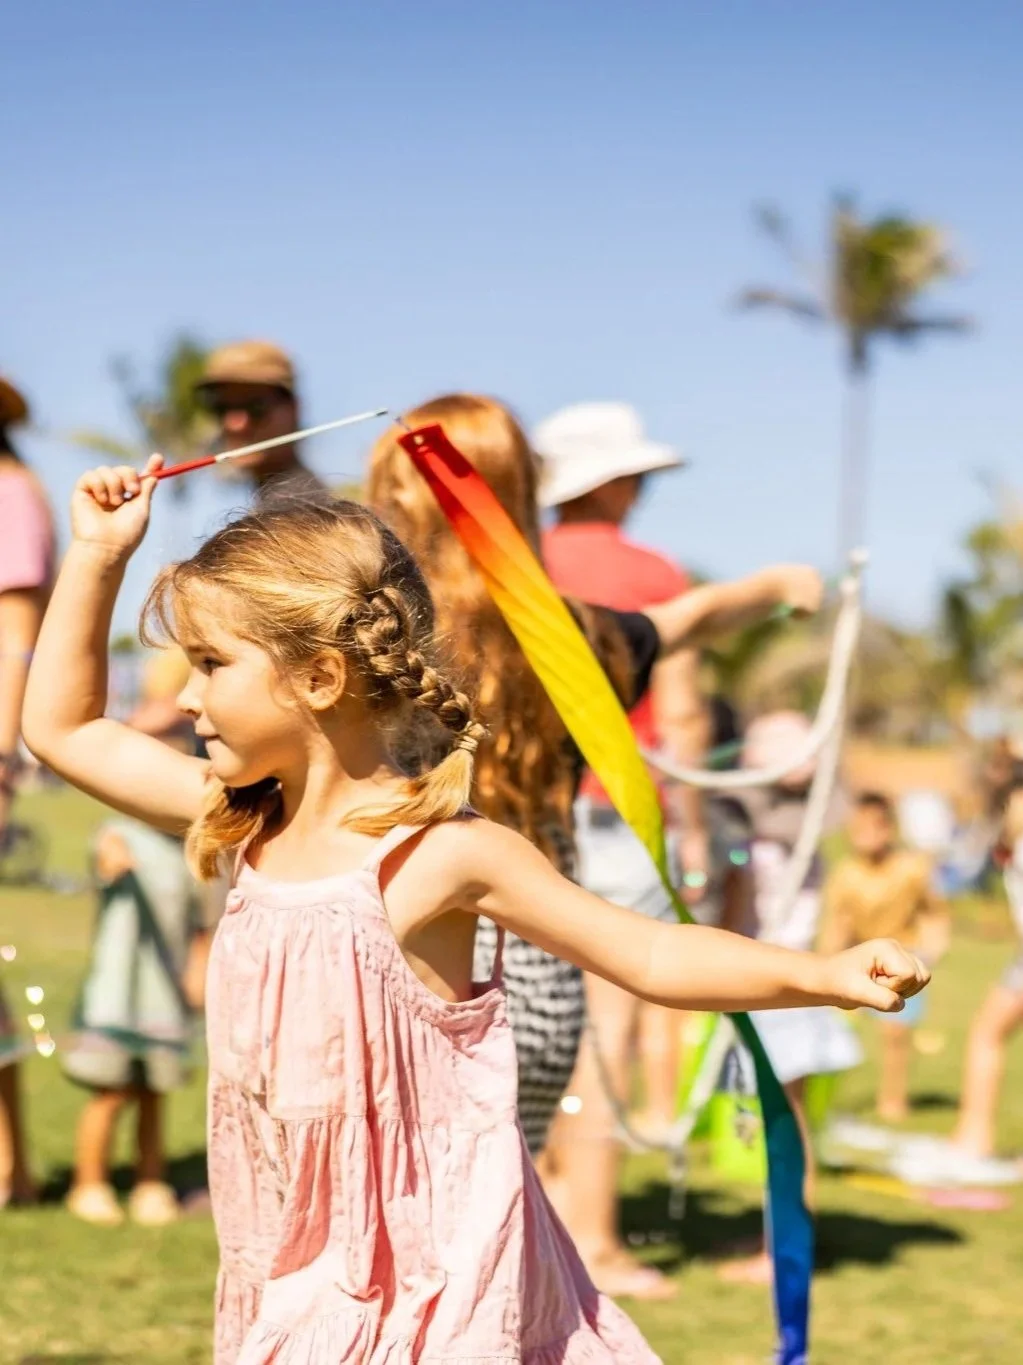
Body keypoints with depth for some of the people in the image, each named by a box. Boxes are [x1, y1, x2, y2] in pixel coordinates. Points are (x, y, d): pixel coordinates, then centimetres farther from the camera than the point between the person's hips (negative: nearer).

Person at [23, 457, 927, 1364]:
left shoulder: (438, 854, -15)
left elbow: (651, 957, -12)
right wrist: (98, 554, 10)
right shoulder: (248, 830, 4)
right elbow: (64, 728, 16)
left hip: (430, 1280, -6)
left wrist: (826, 974, -25)